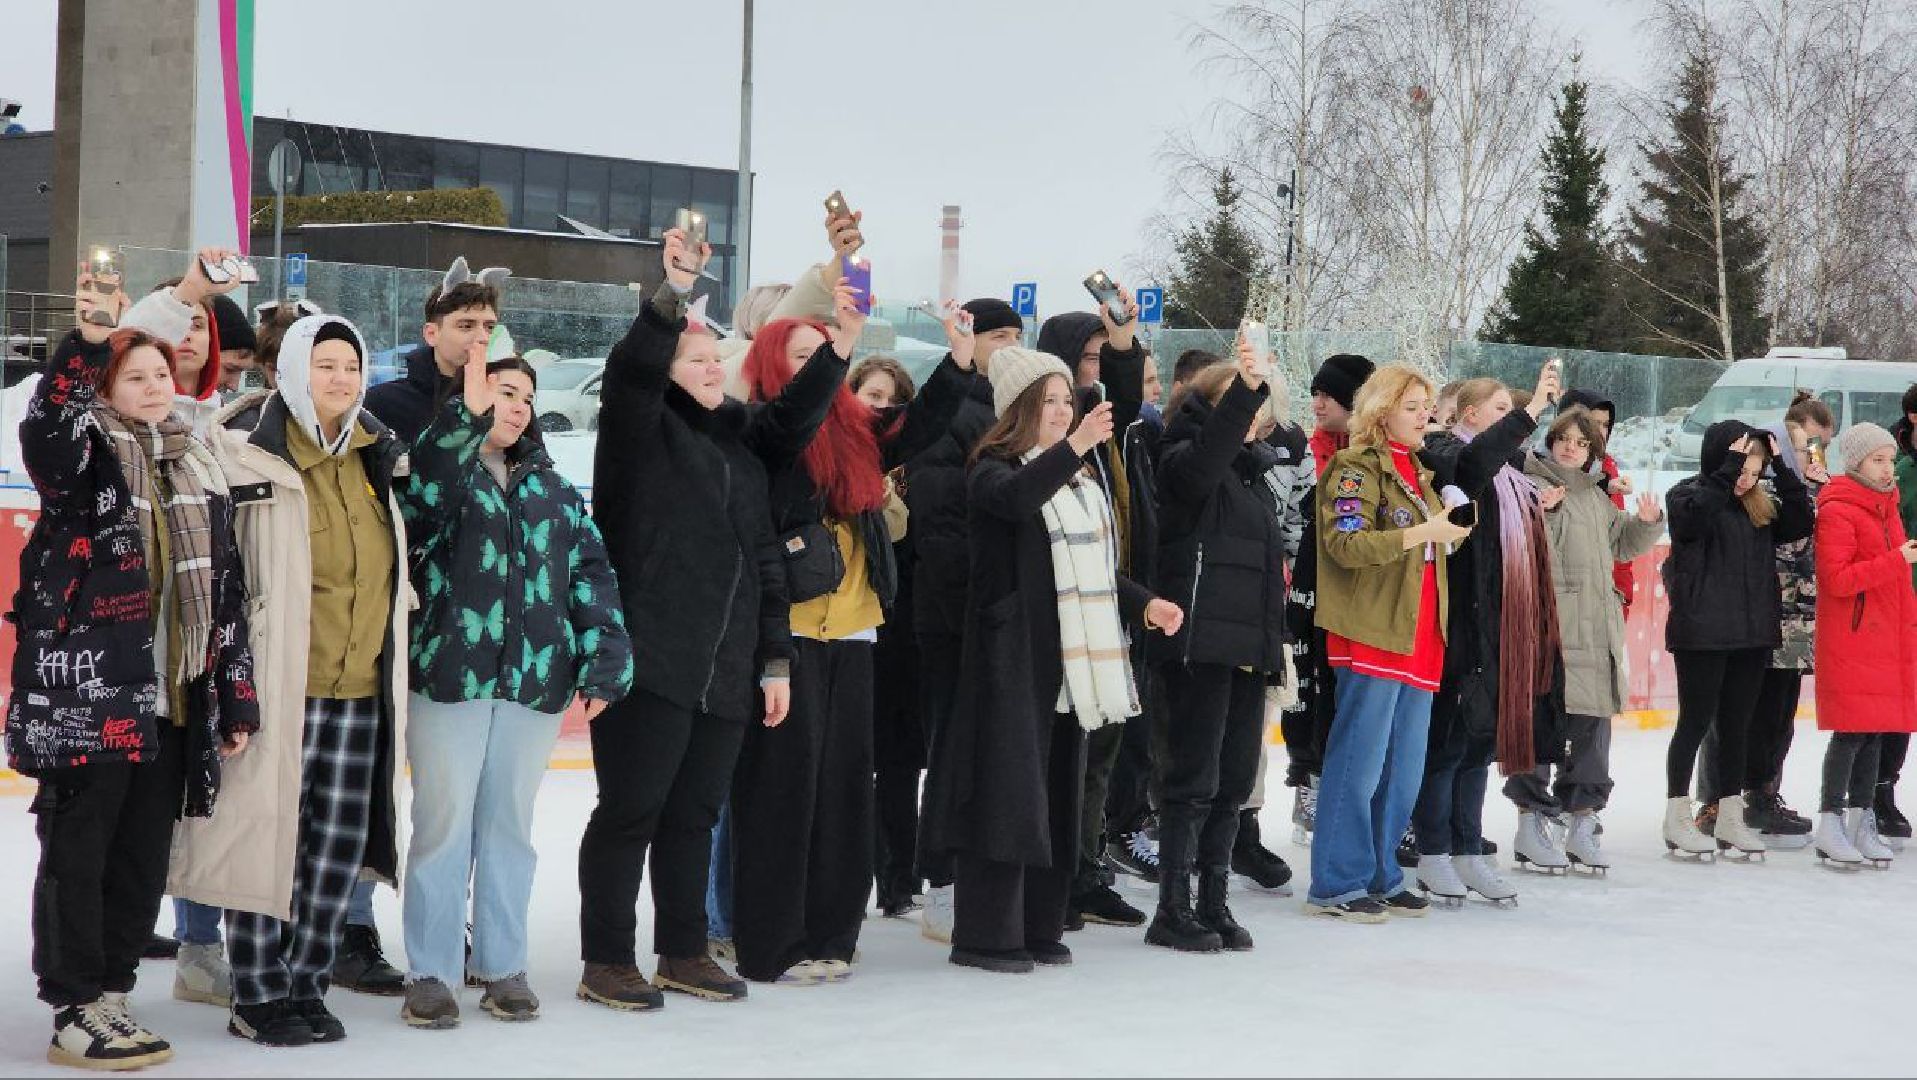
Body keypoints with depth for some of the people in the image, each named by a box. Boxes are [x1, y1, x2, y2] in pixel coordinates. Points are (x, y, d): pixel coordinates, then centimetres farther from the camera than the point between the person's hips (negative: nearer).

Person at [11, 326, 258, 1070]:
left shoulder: (201, 472, 16)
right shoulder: (85, 452, 0)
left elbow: (226, 595, 16)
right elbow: (44, 430, -27)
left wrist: (236, 700, 12)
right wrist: (88, 340, -37)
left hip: (172, 702, 6)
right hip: (86, 695, -6)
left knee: (143, 861, 11)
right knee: (78, 856, 1)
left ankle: (109, 1000, 22)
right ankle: (76, 1015, 8)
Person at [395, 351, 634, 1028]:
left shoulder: (550, 487, 16)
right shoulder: (442, 467, 0)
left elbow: (591, 572, 10)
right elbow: (421, 495, -25)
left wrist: (605, 662, -2)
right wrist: (468, 413, -40)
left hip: (535, 681, 4)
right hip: (449, 672, -4)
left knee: (510, 826, 11)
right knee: (443, 825, 0)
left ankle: (503, 967, 20)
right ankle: (431, 973, 8)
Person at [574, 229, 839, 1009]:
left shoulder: (742, 442, 17)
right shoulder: (642, 431, -1)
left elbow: (764, 559, 14)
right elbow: (630, 369, -21)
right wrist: (673, 293, -31)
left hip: (726, 674, 6)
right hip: (648, 665, -6)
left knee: (694, 815, 13)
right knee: (629, 811, -1)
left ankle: (683, 955, 23)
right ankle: (606, 963, 7)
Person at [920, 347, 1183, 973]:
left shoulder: (1079, 480, 18)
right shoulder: (995, 471, -4)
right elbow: (1016, 499, -29)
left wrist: (1144, 603, 8)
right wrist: (1074, 446, -39)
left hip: (1072, 659, 7)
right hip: (1013, 656, -7)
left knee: (1058, 791, 9)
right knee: (1008, 788, -9)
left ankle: (1040, 927, 15)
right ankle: (985, 936, -4)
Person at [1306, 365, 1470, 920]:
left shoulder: (1419, 472, 21)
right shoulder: (1357, 467, -6)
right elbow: (1346, 543, -18)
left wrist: (1452, 531, 10)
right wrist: (1422, 532, -20)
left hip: (1418, 637, 9)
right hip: (1373, 635, -9)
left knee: (1404, 769, 10)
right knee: (1359, 762, -7)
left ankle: (1381, 877, 18)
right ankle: (1336, 885, -2)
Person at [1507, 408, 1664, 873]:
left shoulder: (1596, 495, 21)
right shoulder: (1532, 483, -5)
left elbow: (1622, 543, 30)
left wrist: (1647, 521, 12)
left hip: (1596, 629, 8)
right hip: (1548, 625, -8)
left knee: (1592, 723, 10)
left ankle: (1581, 827, 18)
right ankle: (1530, 826, 1)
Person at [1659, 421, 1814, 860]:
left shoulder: (1761, 505, 10)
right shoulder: (1688, 494, -6)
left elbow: (1800, 523, 1)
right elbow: (1695, 516, -27)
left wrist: (1782, 470, -4)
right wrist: (1728, 468, -24)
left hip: (1752, 632, 6)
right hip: (1702, 632, -6)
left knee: (1736, 726, 11)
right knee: (1696, 722, 1)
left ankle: (1731, 819, 19)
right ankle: (1677, 818, 10)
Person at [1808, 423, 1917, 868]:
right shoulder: (1837, 511, -11)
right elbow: (1836, 579, -19)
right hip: (1851, 638, -8)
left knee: (1876, 730, 9)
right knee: (1852, 730, -9)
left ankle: (1863, 822, 15)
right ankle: (1831, 824, -2)